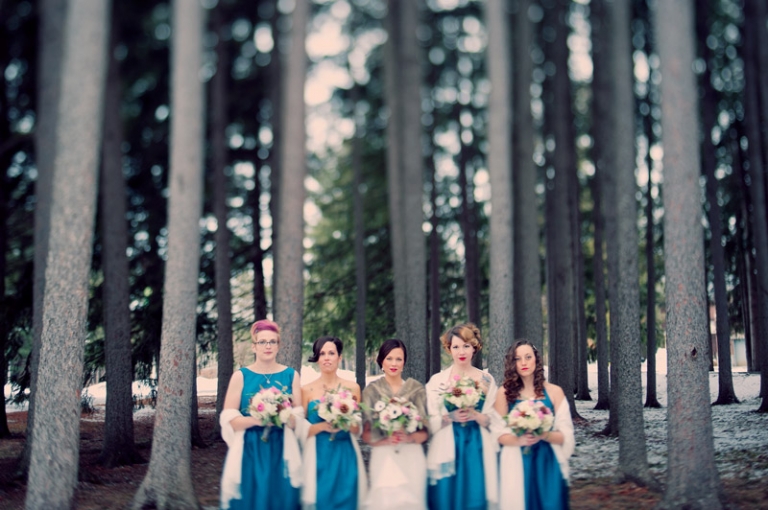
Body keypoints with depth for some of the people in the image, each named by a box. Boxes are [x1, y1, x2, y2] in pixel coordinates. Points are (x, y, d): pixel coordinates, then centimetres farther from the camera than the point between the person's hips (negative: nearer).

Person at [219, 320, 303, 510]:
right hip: (249, 452, -1)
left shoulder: (291, 375, 5)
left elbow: (299, 419, 3)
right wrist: (255, 419, -20)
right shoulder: (241, 376, 0)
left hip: (281, 453, 1)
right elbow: (229, 420, -4)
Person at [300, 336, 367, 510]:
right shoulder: (307, 390, 1)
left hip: (345, 457, 1)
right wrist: (322, 426, -16)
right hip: (318, 457, -1)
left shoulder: (352, 388, 4)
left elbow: (357, 430, 8)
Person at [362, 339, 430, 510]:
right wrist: (386, 440, -17)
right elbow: (366, 434, 1)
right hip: (383, 460, -1)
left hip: (411, 459, 1)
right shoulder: (372, 390, 3)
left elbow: (425, 432, 5)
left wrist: (409, 438, -15)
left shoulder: (416, 389, 5)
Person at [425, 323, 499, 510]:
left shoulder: (486, 380, 5)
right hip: (447, 451, -1)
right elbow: (431, 422, 1)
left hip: (477, 450, 1)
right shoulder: (437, 381, 2)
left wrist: (476, 416, -14)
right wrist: (450, 417, -17)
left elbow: (493, 421, 4)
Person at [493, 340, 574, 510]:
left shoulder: (554, 391, 2)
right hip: (515, 464, 0)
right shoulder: (505, 392, 1)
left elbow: (566, 436, 0)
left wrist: (544, 435, -19)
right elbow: (498, 433, 1)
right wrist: (518, 440, -18)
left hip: (547, 463, 0)